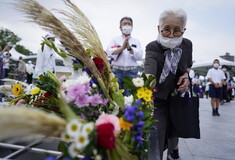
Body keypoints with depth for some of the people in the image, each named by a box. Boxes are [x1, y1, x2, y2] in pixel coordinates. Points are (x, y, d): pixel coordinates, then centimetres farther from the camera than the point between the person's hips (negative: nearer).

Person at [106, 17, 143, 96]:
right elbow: (109, 53, -5)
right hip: (117, 70, 0)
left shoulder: (136, 41, 13)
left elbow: (140, 56, -1)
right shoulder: (115, 40, 12)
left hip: (132, 72, 1)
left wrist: (129, 48, -15)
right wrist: (122, 48, -15)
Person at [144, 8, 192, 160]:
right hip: (158, 98, -4)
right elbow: (150, 71, -45)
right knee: (156, 134, -10)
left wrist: (186, 75, -11)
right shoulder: (152, 48, -25)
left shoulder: (187, 44, -8)